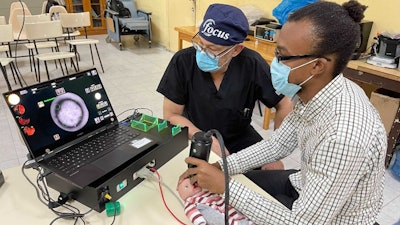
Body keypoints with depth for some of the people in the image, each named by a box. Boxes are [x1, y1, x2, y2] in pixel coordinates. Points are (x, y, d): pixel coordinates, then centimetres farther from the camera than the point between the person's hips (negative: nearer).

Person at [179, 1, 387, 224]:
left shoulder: (343, 137, -40)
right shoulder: (314, 91, -14)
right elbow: (277, 144, -3)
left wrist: (225, 185, -28)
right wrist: (221, 167, -13)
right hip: (307, 185, 6)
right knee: (240, 181, 13)